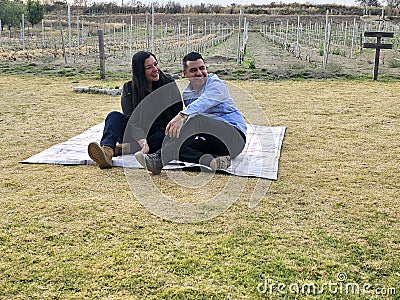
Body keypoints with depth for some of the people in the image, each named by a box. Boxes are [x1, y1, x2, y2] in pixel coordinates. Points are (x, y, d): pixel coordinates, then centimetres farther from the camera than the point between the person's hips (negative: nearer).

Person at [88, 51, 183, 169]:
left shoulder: (168, 83, -2)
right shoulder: (129, 88, -4)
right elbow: (132, 118, -18)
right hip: (136, 135, 1)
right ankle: (107, 150, -51)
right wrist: (141, 140, -37)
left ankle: (121, 149, -44)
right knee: (114, 116, -23)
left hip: (160, 133, -1)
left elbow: (178, 112, -1)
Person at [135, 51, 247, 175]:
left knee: (195, 119, -33)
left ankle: (159, 160, -44)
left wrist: (182, 116, -46)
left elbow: (204, 101, -28)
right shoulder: (186, 94, 16)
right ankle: (209, 160, -42)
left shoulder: (216, 83, -7)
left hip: (234, 135, -6)